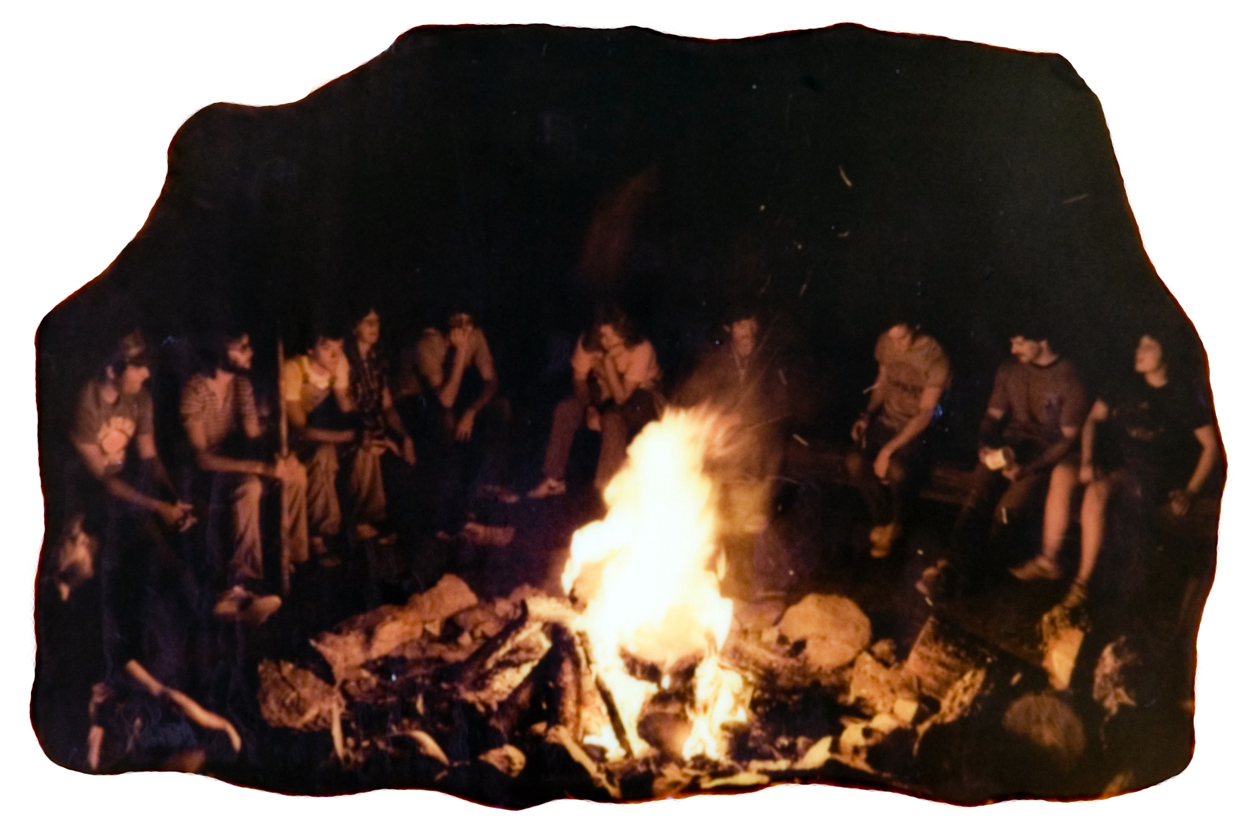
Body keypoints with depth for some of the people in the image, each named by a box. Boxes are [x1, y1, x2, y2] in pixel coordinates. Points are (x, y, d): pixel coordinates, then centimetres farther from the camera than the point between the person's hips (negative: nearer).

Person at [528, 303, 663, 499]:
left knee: (613, 419, -35)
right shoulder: (587, 343, -19)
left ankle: (607, 488, -22)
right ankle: (553, 480, -9)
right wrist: (589, 408, -20)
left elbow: (622, 396, -29)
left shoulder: (641, 349, -30)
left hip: (638, 394, -4)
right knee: (564, 410, -19)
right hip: (603, 390, 4)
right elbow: (579, 379, -4)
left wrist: (608, 363, -39)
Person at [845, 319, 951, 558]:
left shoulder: (934, 358, -22)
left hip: (917, 428, -4)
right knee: (854, 461, -23)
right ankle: (882, 522, 1)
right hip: (886, 419, 5)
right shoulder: (886, 342, -6)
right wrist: (866, 415, -7)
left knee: (895, 470, -34)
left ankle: (893, 522, 1)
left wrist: (889, 450, -26)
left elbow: (925, 414, -21)